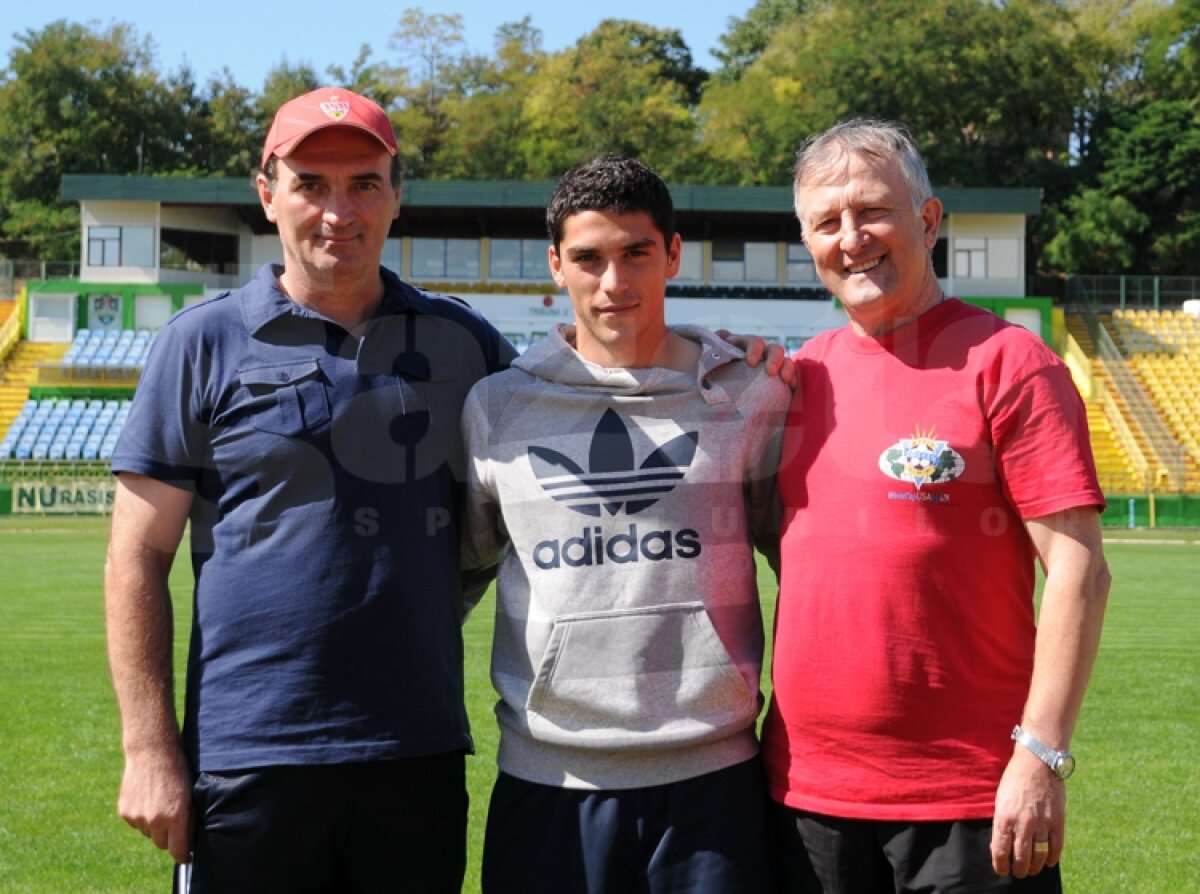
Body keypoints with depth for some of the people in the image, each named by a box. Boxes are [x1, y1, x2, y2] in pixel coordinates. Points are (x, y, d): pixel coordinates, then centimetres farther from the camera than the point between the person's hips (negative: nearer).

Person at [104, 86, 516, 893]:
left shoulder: (464, 342, 7)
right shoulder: (205, 342, 0)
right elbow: (138, 560, -1)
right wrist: (150, 749, -7)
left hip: (422, 755, 3)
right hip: (249, 759, -2)